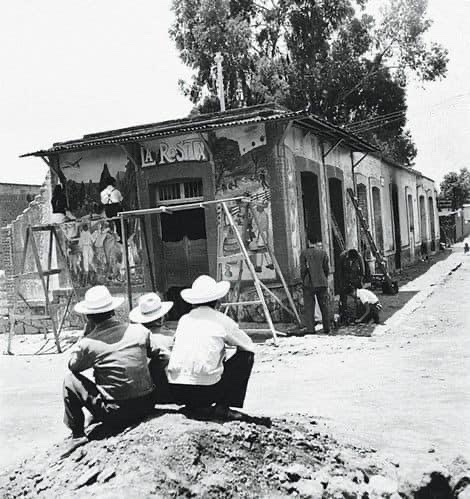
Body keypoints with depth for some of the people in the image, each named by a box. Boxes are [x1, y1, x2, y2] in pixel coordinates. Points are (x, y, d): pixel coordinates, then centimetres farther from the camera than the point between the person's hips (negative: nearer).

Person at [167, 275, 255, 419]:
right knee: (246, 356, 13)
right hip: (206, 390, -5)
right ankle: (223, 406, 6)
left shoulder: (184, 319, 13)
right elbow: (249, 346, 16)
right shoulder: (222, 321, 2)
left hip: (176, 391, 5)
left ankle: (194, 405, 14)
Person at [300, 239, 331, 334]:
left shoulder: (304, 253, -5)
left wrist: (303, 280, 7)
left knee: (309, 307, 2)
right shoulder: (323, 252, 1)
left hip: (309, 283, -2)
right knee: (324, 306, 12)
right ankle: (326, 328, 18)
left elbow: (303, 269, -6)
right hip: (322, 283, 2)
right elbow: (327, 269, 3)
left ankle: (310, 329, -1)